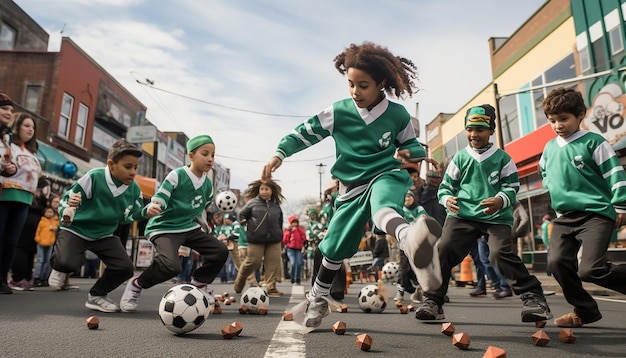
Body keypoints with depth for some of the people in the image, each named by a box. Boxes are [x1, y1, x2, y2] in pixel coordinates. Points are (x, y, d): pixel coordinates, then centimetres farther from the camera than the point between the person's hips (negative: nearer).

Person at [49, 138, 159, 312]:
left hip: (104, 235, 4)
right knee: (68, 263, -31)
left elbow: (127, 215, 5)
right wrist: (66, 214, -37)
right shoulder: (94, 177, -25)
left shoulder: (134, 188, -9)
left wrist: (145, 212, -13)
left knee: (125, 268, -12)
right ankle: (60, 266, 13)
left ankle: (97, 296, 18)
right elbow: (67, 198, -16)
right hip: (75, 229, -4)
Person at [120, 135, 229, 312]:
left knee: (221, 251, -7)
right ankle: (136, 285, 0)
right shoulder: (177, 175, -16)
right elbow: (159, 198, -17)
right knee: (171, 266, -30)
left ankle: (199, 283, 18)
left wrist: (203, 225, 20)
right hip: (164, 228, -7)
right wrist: (154, 207, -38)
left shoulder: (208, 184, 4)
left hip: (189, 227, 7)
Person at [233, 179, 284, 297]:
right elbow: (242, 214, 10)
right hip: (256, 239, -3)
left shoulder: (276, 205, 10)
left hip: (274, 239, 3)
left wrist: (280, 236, 19)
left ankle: (271, 288, 10)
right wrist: (244, 222, -9)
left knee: (273, 263, 0)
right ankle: (239, 280, 28)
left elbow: (280, 222, 20)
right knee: (253, 262, 2)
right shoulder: (253, 202, 0)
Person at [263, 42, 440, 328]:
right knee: (335, 246, 12)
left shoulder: (398, 114, -5)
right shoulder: (338, 112, -4)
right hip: (352, 186, 3)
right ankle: (317, 299, 34)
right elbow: (306, 132, 5)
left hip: (386, 176, -2)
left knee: (382, 209, -41)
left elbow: (410, 143, 10)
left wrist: (415, 153, -13)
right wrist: (279, 155, -4)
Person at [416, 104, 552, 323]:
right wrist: (447, 199, -12)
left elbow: (512, 187, 3)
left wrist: (501, 200, -19)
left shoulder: (502, 158, 4)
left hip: (497, 217, -1)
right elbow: (446, 186, 11)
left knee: (501, 253, -22)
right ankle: (433, 302, 0)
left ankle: (533, 297, -1)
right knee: (443, 250, -13)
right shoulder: (460, 158, 8)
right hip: (462, 215, 2)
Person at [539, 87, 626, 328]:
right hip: (564, 216, 6)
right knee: (558, 262, -7)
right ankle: (584, 311, 12)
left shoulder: (593, 142, -4)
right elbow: (545, 174, 29)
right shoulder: (549, 148, 11)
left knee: (590, 269, -17)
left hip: (596, 213, -5)